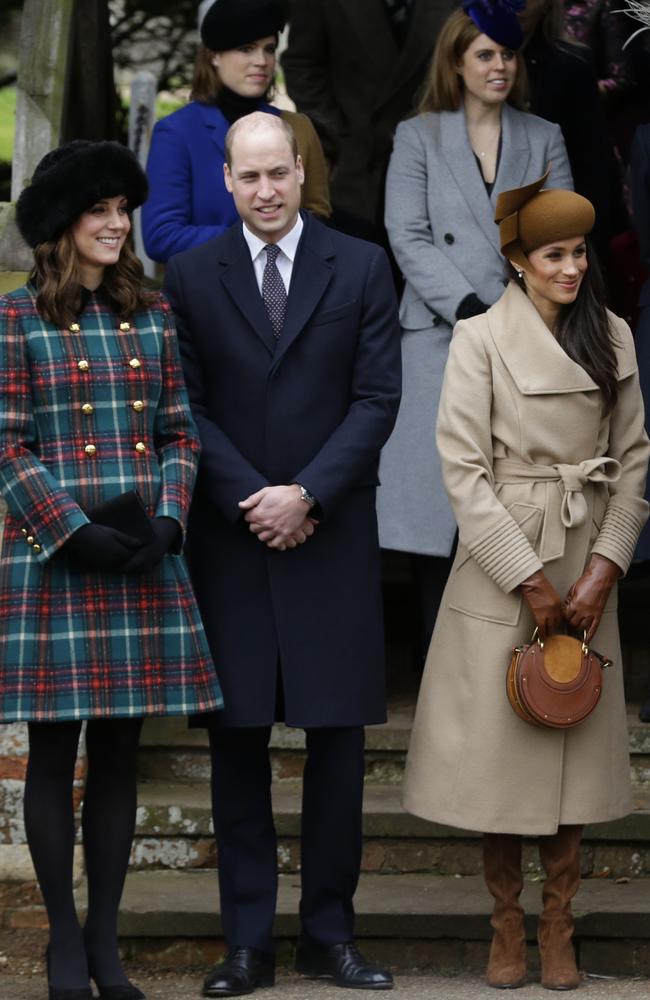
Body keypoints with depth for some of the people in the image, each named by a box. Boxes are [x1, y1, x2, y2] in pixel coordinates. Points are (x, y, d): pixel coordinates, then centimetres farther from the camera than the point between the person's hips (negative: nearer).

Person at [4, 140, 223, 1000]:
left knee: (120, 751, 6)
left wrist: (167, 522, -6)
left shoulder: (152, 317, 11)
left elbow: (180, 434, 10)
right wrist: (77, 533, -15)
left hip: (143, 565, 4)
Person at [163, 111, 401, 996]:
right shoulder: (191, 276, 5)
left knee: (338, 734, 2)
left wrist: (306, 494, -12)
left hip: (332, 534, 0)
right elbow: (189, 408, 1)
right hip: (229, 540, 0)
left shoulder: (361, 269, 3)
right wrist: (251, 499, -10)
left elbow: (378, 398, -2)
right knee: (237, 739, 2)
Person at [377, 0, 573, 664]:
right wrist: (469, 309, -13)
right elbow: (409, 238, -2)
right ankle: (437, 651, 3)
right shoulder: (418, 138, 8)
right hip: (442, 337, -2)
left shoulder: (544, 140, 14)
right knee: (438, 494, -4)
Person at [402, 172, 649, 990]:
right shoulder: (480, 340, -6)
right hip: (499, 567, -3)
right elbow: (463, 469, -10)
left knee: (571, 749, 5)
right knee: (496, 746, 0)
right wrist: (530, 579, -12)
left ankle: (558, 928, 12)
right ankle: (506, 924, 11)